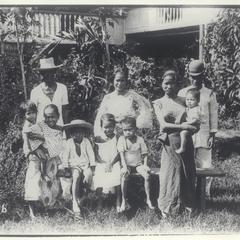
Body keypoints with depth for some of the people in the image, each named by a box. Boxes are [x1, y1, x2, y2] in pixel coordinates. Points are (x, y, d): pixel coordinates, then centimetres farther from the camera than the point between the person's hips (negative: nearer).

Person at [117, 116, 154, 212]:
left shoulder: (140, 139, 0)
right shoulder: (122, 139, -3)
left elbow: (144, 154, 3)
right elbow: (121, 154, -10)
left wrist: (145, 165, -11)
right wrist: (124, 167, -22)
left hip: (138, 164, 1)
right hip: (127, 164, -1)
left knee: (147, 175, -25)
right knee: (124, 177, -31)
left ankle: (148, 199, -10)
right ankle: (123, 201, -18)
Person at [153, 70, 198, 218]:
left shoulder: (183, 101, 9)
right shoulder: (159, 103, 3)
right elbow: (163, 125, -7)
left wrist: (192, 126, -4)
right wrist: (181, 126, -18)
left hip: (186, 142, 2)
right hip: (170, 142, -2)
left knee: (187, 173, 6)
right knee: (171, 172, 2)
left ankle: (189, 206, 19)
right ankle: (167, 208, 16)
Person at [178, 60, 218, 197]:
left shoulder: (209, 94, 4)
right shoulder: (182, 93, 7)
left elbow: (213, 116, 3)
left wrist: (213, 136, -2)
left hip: (204, 134, -1)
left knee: (205, 166, 1)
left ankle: (205, 194, 14)